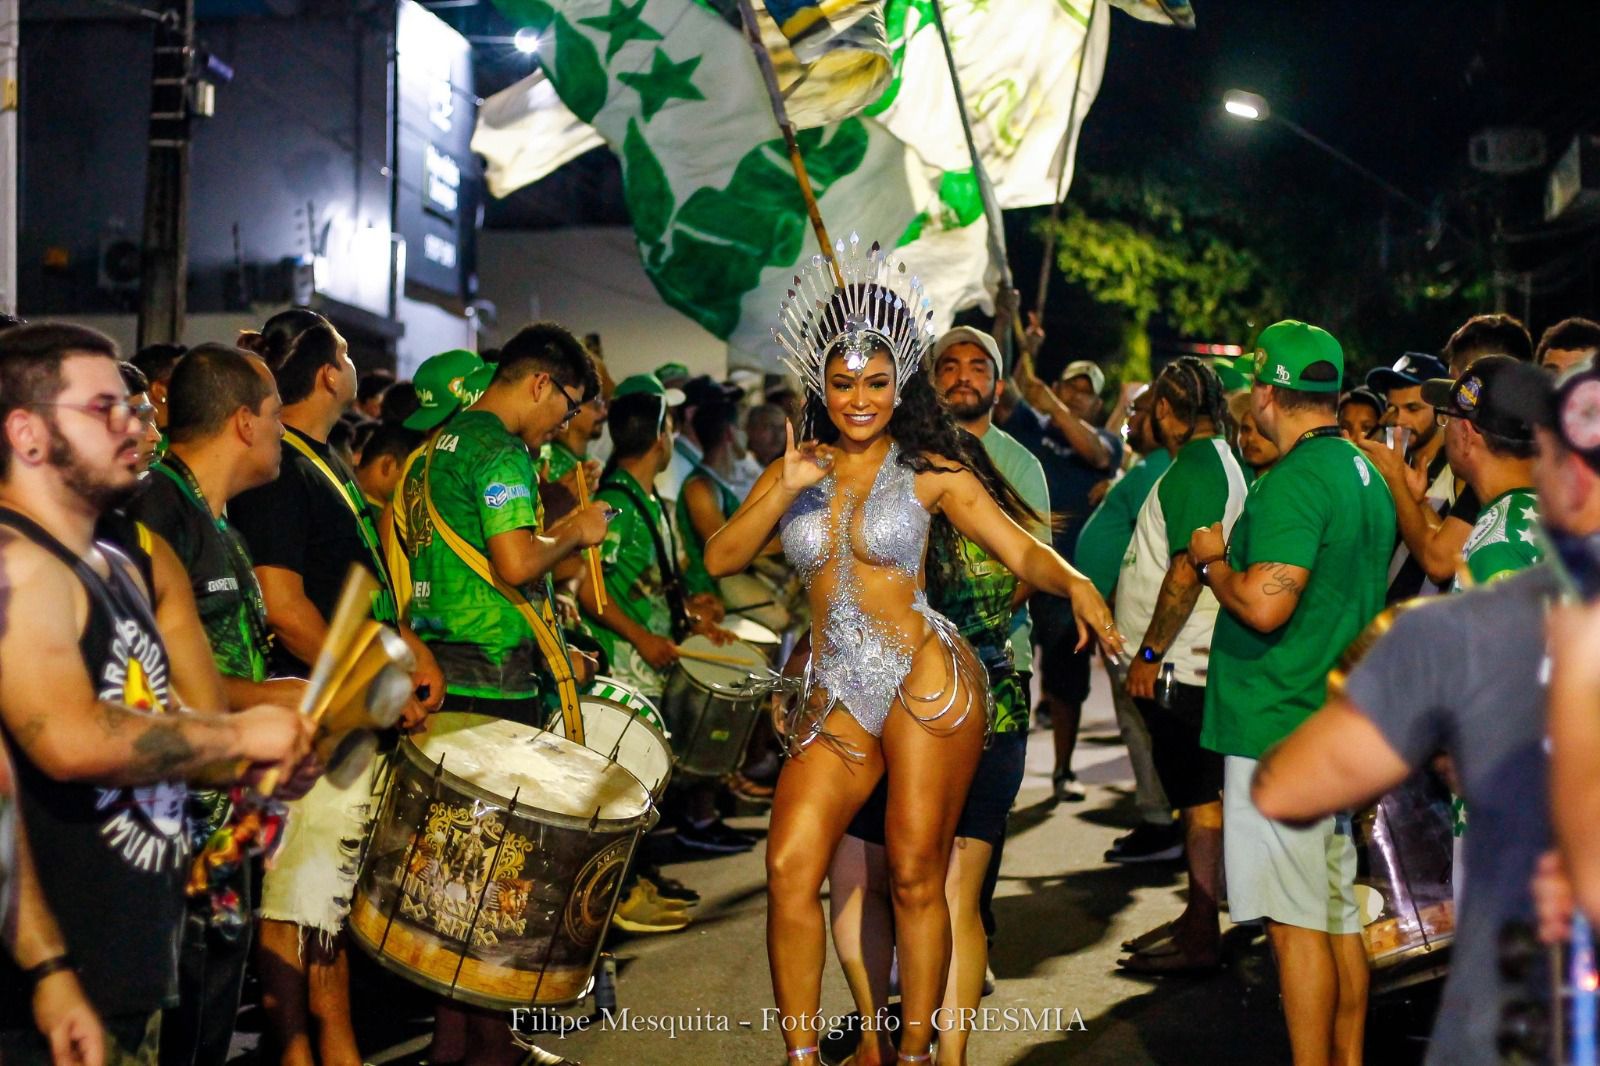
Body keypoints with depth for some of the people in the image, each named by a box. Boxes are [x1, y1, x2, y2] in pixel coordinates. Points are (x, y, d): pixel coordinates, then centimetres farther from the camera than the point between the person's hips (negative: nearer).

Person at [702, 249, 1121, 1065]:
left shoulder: (931, 472, 2)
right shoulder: (796, 471, 11)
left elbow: (1022, 550, -6)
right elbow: (719, 560, 1)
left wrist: (1075, 584, -27)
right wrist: (786, 491, -12)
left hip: (923, 681, -3)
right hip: (833, 695, 3)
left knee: (915, 877, -1)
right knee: (789, 870, -7)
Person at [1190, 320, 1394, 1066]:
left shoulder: (1296, 480, -18)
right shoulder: (1365, 474, 13)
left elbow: (1265, 604, -26)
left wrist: (1212, 560, -8)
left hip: (1277, 727, -10)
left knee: (1295, 921, -5)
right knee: (1338, 915, 15)